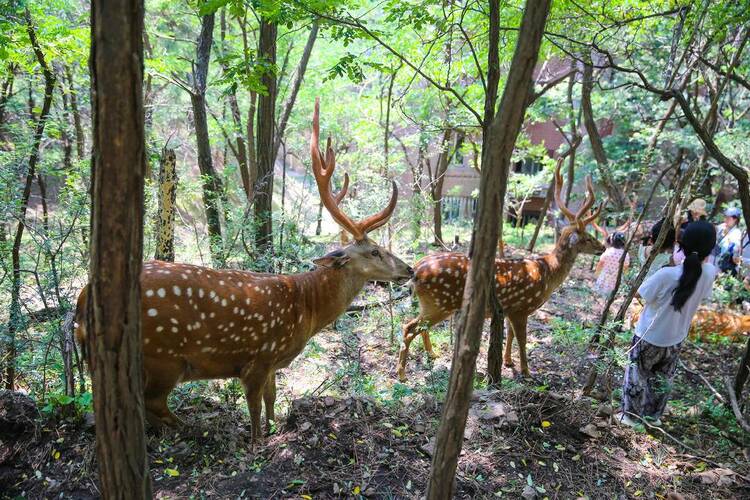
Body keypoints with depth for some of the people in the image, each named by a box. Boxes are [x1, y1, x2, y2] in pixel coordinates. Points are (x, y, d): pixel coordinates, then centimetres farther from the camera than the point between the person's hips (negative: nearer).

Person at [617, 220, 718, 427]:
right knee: (663, 379, 24)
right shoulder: (709, 273, -15)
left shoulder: (667, 275, -30)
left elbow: (640, 295, -15)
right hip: (675, 340, 4)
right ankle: (653, 416, 41)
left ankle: (630, 415, 32)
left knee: (637, 376, 17)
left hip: (648, 337, -4)